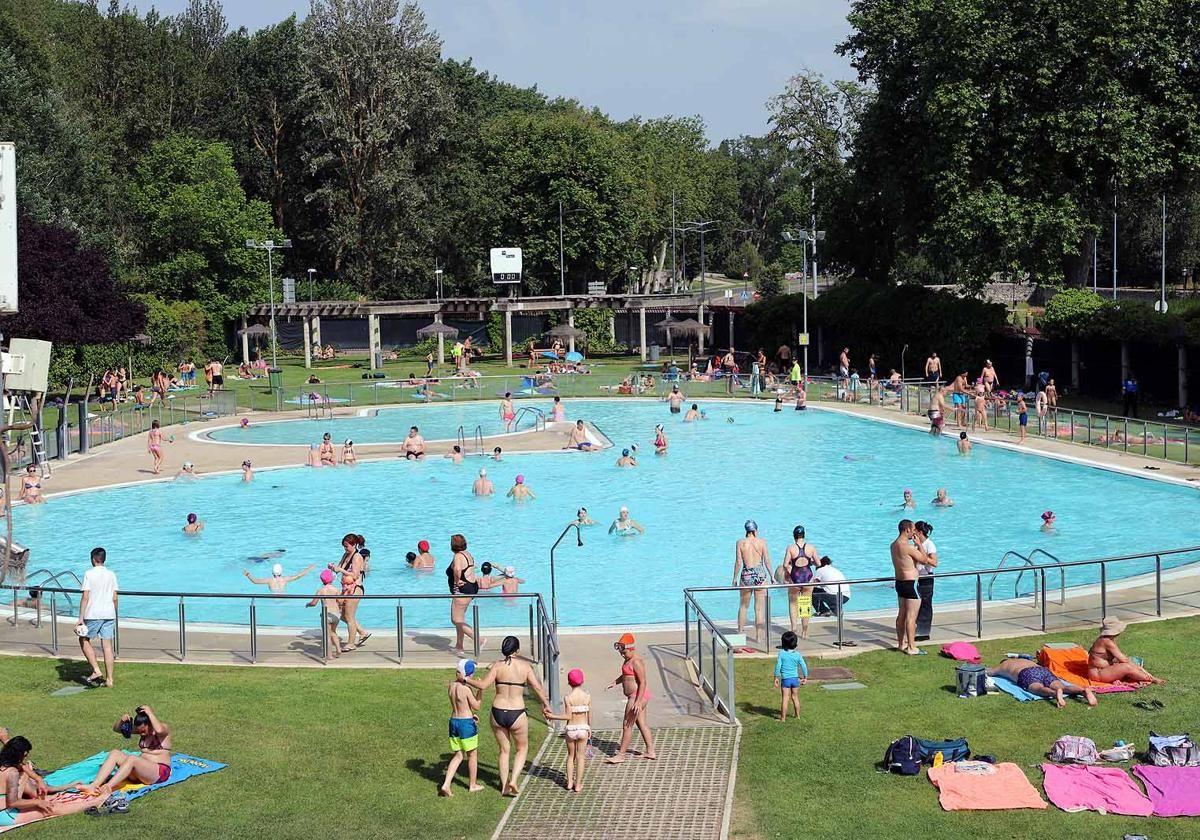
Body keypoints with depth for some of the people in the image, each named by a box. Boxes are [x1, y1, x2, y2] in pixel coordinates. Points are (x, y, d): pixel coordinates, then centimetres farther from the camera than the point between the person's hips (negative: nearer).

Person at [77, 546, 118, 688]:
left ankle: (96, 670, 1)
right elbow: (115, 598, 8)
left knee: (84, 640, 14)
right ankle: (109, 680, 4)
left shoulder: (89, 574, -6)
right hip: (109, 614, 4)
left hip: (93, 614, -4)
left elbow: (85, 597, -10)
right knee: (107, 646, 5)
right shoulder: (111, 574, 7)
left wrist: (81, 618, -8)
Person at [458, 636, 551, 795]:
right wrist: (546, 704, 12)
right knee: (522, 749, 19)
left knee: (504, 750, 19)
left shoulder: (498, 665, -6)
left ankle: (504, 786, 24)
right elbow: (537, 687, -2)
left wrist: (465, 679, 2)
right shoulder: (525, 666, -5)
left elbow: (483, 685, -12)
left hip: (497, 713, 2)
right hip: (517, 714, -2)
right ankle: (513, 780, 0)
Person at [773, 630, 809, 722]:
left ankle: (783, 718, 3)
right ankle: (798, 715, 28)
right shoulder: (797, 654, -3)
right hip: (795, 678, 3)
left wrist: (776, 678, -4)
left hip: (785, 679, -3)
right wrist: (805, 678, 13)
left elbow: (778, 666, -13)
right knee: (795, 697, 18)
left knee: (785, 699, 2)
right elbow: (804, 666, 1)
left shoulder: (781, 653, -12)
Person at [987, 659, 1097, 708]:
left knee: (1038, 689, -34)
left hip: (1027, 674, -4)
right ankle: (1083, 691, -51)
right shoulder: (1026, 661, 46)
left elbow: (988, 672, 44)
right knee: (1062, 687, -20)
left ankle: (1055, 693, -68)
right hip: (1044, 670, 4)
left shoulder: (1003, 665, 34)